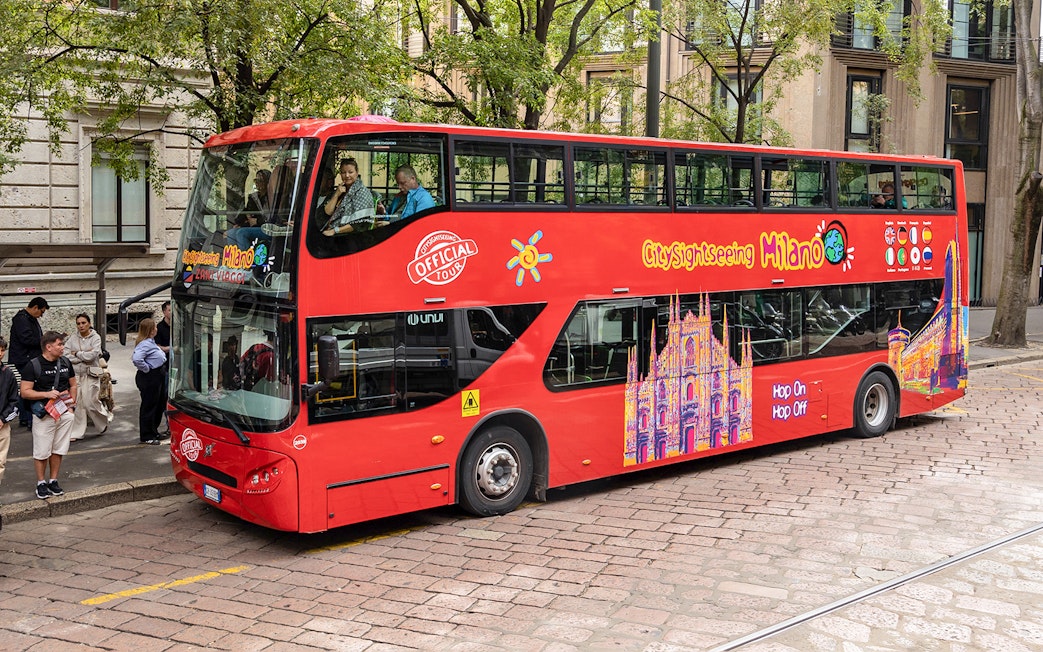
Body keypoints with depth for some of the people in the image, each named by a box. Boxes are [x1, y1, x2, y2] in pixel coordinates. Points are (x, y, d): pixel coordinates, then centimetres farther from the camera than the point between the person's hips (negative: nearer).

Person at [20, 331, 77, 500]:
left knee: (59, 449, 10)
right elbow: (25, 392, -10)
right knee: (42, 452, 0)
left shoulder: (66, 363, 7)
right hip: (43, 414, -5)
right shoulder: (33, 365, -9)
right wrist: (46, 394, -22)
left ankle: (53, 480, 23)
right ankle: (41, 483, 14)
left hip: (65, 413, 5)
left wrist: (72, 404, 4)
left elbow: (73, 385, 17)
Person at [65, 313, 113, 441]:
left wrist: (77, 353, -5)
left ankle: (105, 417, 26)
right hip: (75, 374, 3)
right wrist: (84, 355, -10)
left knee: (91, 402, -4)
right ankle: (77, 433, 8)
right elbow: (66, 356, -5)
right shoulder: (72, 338, 6)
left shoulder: (95, 337, -3)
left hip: (90, 375, -3)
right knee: (76, 404, 0)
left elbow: (92, 355, -15)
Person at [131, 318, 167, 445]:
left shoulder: (151, 342, 11)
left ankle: (153, 432, 31)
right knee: (149, 406, -1)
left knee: (159, 405, 18)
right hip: (149, 378, -10)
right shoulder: (144, 344, -20)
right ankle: (146, 437, 7)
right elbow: (136, 359, -34)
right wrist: (146, 369, -21)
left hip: (158, 377, 10)